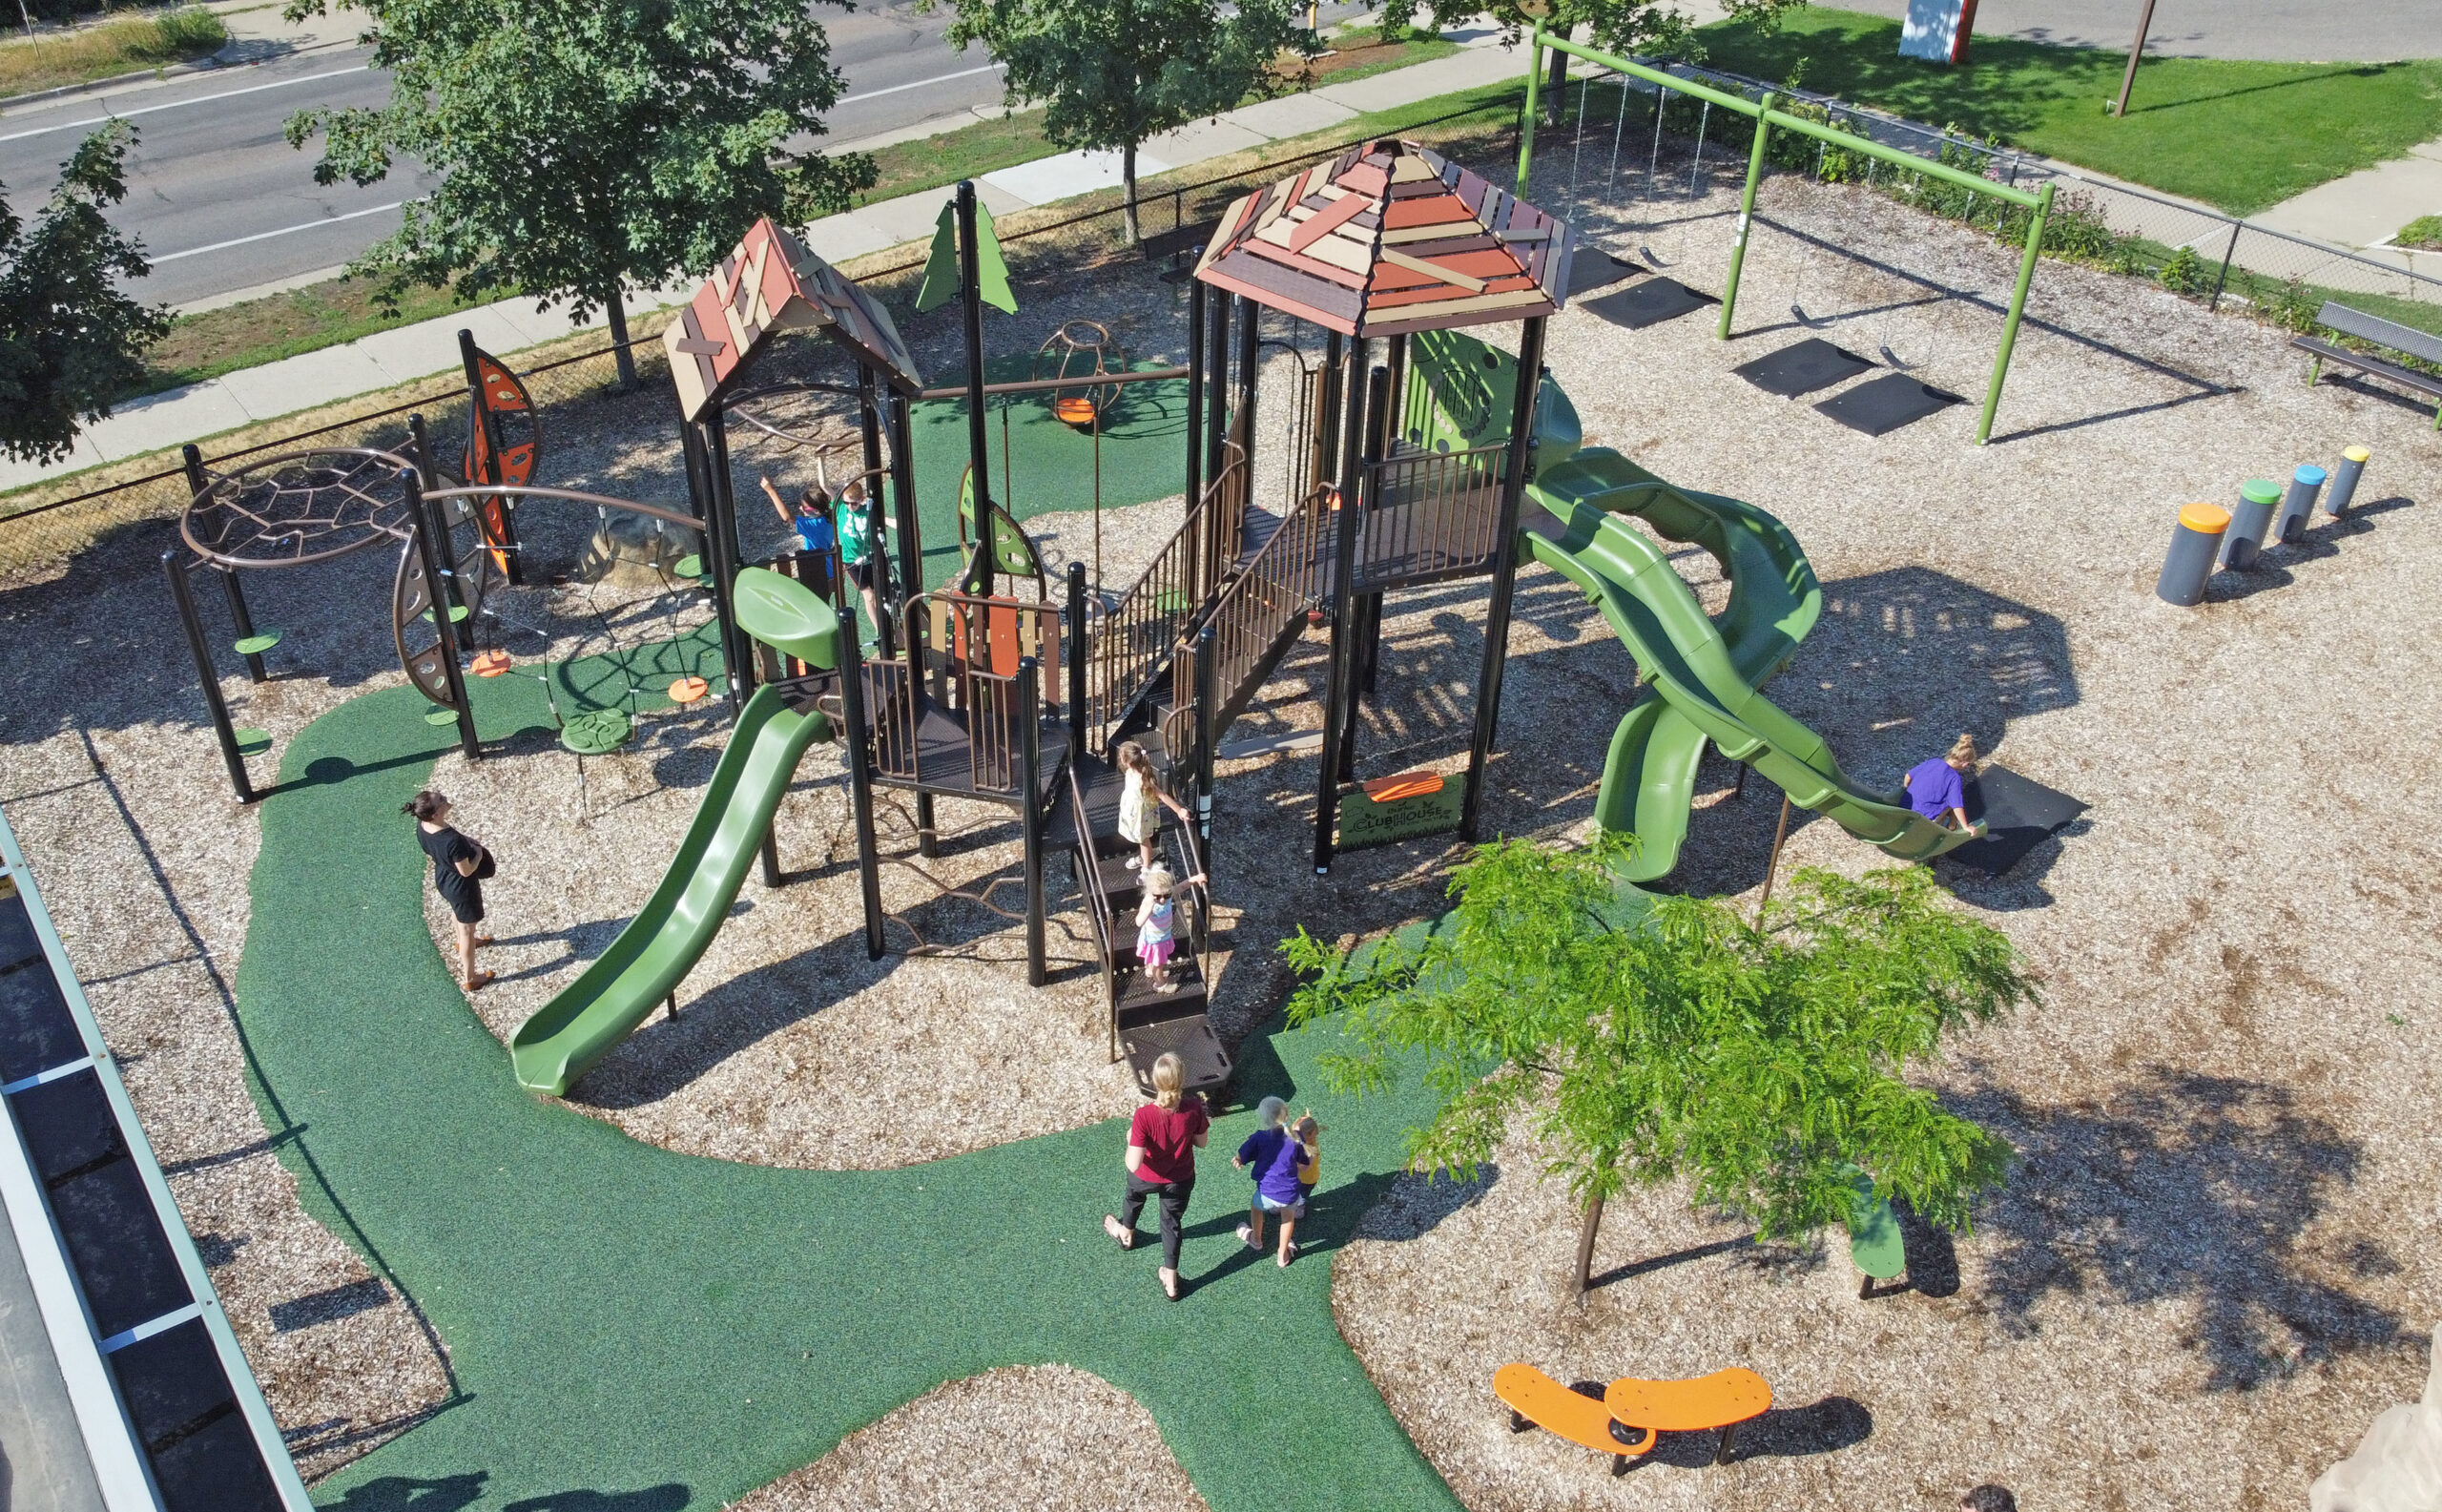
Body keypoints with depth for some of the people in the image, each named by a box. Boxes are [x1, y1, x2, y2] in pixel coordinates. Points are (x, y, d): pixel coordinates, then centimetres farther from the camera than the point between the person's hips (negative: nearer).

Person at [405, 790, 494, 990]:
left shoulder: (421, 827, -18)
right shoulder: (452, 840, -42)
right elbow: (466, 871, -29)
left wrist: (467, 847, 0)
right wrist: (478, 854, -11)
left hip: (442, 878, 7)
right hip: (462, 886, -7)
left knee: (457, 910, 37)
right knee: (467, 929, 15)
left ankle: (463, 941, 67)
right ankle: (470, 979, 33)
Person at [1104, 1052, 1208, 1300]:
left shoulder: (1144, 1116, -38)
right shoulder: (1194, 1108, -29)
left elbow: (1133, 1164, -32)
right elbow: (1201, 1142, -10)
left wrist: (1130, 1141, -14)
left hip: (1147, 1179, -1)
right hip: (1181, 1180, 1)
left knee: (1134, 1196, 35)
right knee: (1172, 1223, 27)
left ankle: (1126, 1233, 66)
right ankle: (1171, 1281, 42)